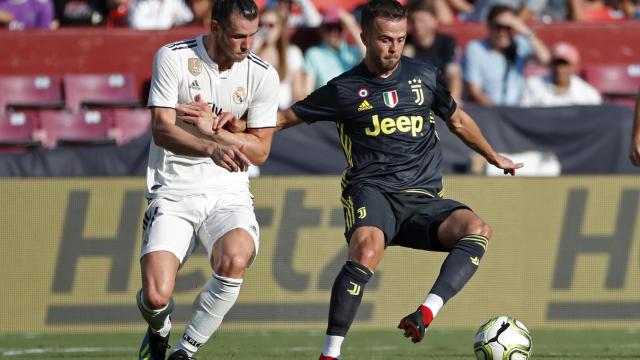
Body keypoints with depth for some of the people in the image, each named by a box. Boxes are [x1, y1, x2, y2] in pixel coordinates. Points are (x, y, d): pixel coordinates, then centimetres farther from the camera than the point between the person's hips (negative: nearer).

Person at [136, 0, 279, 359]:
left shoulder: (263, 75, 0)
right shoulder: (173, 58, -6)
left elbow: (260, 151, 3)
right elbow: (162, 130, -14)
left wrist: (212, 128, -13)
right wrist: (212, 149, -31)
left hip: (229, 192, 1)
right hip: (174, 192, -1)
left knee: (234, 261, -32)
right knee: (155, 297, -19)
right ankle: (160, 327, 23)